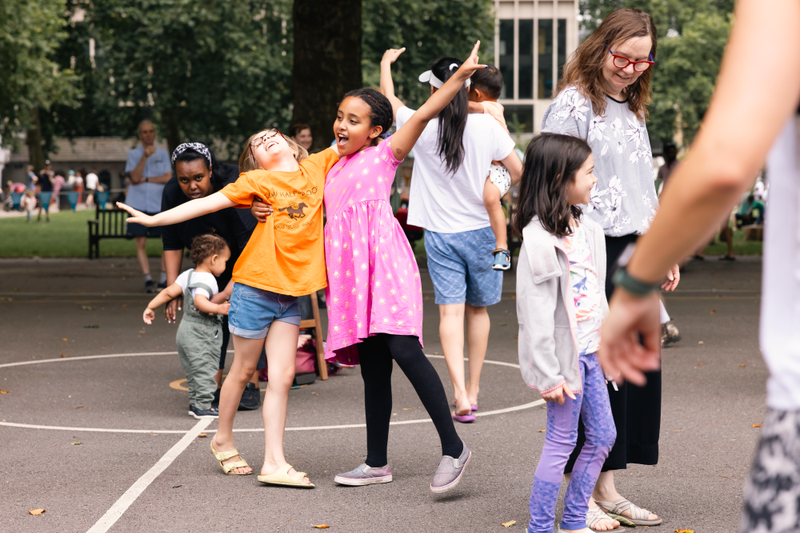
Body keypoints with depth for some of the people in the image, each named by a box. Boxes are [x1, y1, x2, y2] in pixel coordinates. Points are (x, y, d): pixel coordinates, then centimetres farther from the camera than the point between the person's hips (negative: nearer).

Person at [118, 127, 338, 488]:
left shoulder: (317, 167, 7)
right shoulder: (257, 180, -3)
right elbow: (207, 204, -5)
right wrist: (154, 219, -8)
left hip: (291, 293, 3)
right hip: (256, 285, -3)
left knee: (282, 377, -1)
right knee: (243, 370, 10)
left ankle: (274, 463, 0)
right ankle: (223, 440, 30)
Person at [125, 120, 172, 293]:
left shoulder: (163, 154, 11)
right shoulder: (133, 154, 7)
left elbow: (168, 178, -1)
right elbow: (134, 177, -8)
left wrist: (145, 179, -6)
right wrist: (145, 157, -17)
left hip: (160, 204, 1)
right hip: (138, 204, -1)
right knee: (141, 242, -6)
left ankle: (164, 279, 5)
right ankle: (148, 279, -3)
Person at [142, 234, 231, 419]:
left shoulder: (188, 275, 8)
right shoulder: (207, 280, -18)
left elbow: (169, 292, 6)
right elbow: (199, 301, -33)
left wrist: (151, 306, 12)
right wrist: (218, 308, -38)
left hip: (186, 330, 10)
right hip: (200, 333, -10)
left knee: (193, 369, 16)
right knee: (205, 368, -4)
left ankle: (195, 403, 21)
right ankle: (203, 406, -2)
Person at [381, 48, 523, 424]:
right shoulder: (488, 126, -7)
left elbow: (389, 99, 11)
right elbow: (518, 171, 1)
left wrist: (386, 64, 30)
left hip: (440, 234, -1)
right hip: (481, 230, 1)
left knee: (450, 311, -5)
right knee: (477, 308, 15)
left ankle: (460, 394, -20)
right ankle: (474, 387, 25)